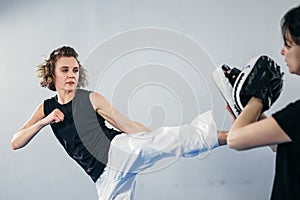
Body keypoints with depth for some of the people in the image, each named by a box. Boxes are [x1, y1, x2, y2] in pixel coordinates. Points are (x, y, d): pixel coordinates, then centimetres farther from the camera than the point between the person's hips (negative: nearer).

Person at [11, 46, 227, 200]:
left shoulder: (92, 99, 6)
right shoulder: (46, 108, 16)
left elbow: (129, 126, 7)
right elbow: (15, 143, 13)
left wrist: (161, 141, 3)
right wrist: (44, 122, -3)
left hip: (118, 151, -3)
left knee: (163, 140, -30)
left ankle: (221, 135, -39)